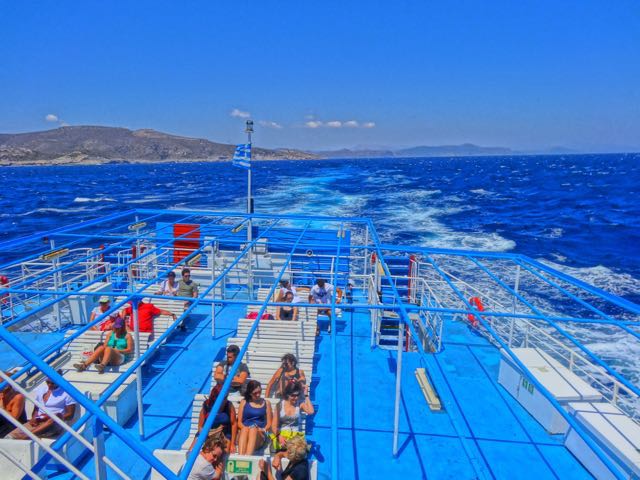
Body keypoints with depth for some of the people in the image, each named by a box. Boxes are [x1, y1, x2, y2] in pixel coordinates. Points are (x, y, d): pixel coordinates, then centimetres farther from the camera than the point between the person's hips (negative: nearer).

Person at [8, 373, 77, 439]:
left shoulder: (67, 392, -4)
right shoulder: (40, 389, 13)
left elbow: (70, 415, -4)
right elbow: (36, 409, 20)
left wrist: (50, 417, -16)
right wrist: (33, 419, -3)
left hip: (55, 425, -5)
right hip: (37, 422, 5)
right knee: (12, 435, -20)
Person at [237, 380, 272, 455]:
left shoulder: (266, 403, 16)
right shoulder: (244, 402, 15)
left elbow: (269, 423, 13)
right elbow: (239, 422, 10)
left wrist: (263, 430, -8)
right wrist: (246, 428, -10)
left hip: (260, 435, 0)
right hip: (244, 432, 1)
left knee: (253, 429, -35)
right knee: (245, 429, -35)